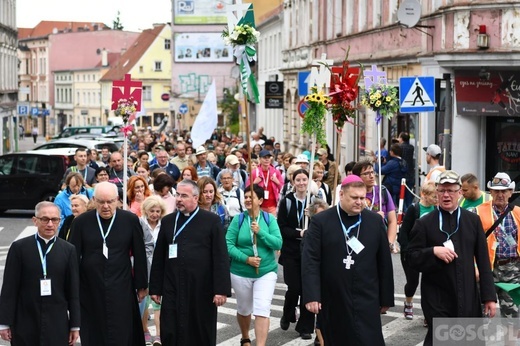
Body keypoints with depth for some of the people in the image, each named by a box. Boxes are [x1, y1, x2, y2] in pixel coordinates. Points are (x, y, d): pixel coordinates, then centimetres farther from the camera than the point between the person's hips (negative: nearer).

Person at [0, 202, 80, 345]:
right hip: (25, 326, -1)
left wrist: (75, 325, 4)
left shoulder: (68, 250, 4)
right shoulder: (19, 247, 0)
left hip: (57, 326, 1)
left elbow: (73, 290, 5)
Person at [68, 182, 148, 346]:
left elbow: (140, 255, 4)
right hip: (90, 290, 1)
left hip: (121, 290, -1)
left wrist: (141, 285, 6)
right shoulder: (81, 222, -1)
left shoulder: (130, 220, -2)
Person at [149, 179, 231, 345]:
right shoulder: (167, 221, 8)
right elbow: (158, 258, 11)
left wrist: (221, 289, -12)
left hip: (202, 290, -2)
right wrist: (155, 288, 9)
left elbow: (221, 258, -6)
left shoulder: (212, 221, -2)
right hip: (172, 290, 3)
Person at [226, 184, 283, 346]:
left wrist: (260, 232, -23)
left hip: (266, 272, -1)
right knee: (244, 309, 17)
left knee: (262, 310, -13)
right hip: (241, 272, 1)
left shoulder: (269, 219, -3)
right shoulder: (238, 219, -5)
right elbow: (228, 244, -9)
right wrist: (246, 259, -19)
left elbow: (278, 243, -11)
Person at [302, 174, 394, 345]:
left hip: (366, 301, 1)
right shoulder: (321, 221, -3)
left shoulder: (375, 221, 5)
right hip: (332, 302, -1)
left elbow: (384, 262, 9)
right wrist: (311, 296, -16)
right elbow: (310, 261, -7)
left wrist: (386, 298, 9)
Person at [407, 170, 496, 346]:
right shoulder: (424, 223, 0)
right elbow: (412, 258, -2)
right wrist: (434, 251, -20)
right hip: (436, 298, -3)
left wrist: (489, 295, 1)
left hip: (468, 297, 3)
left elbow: (483, 261, 6)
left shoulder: (473, 220, 7)